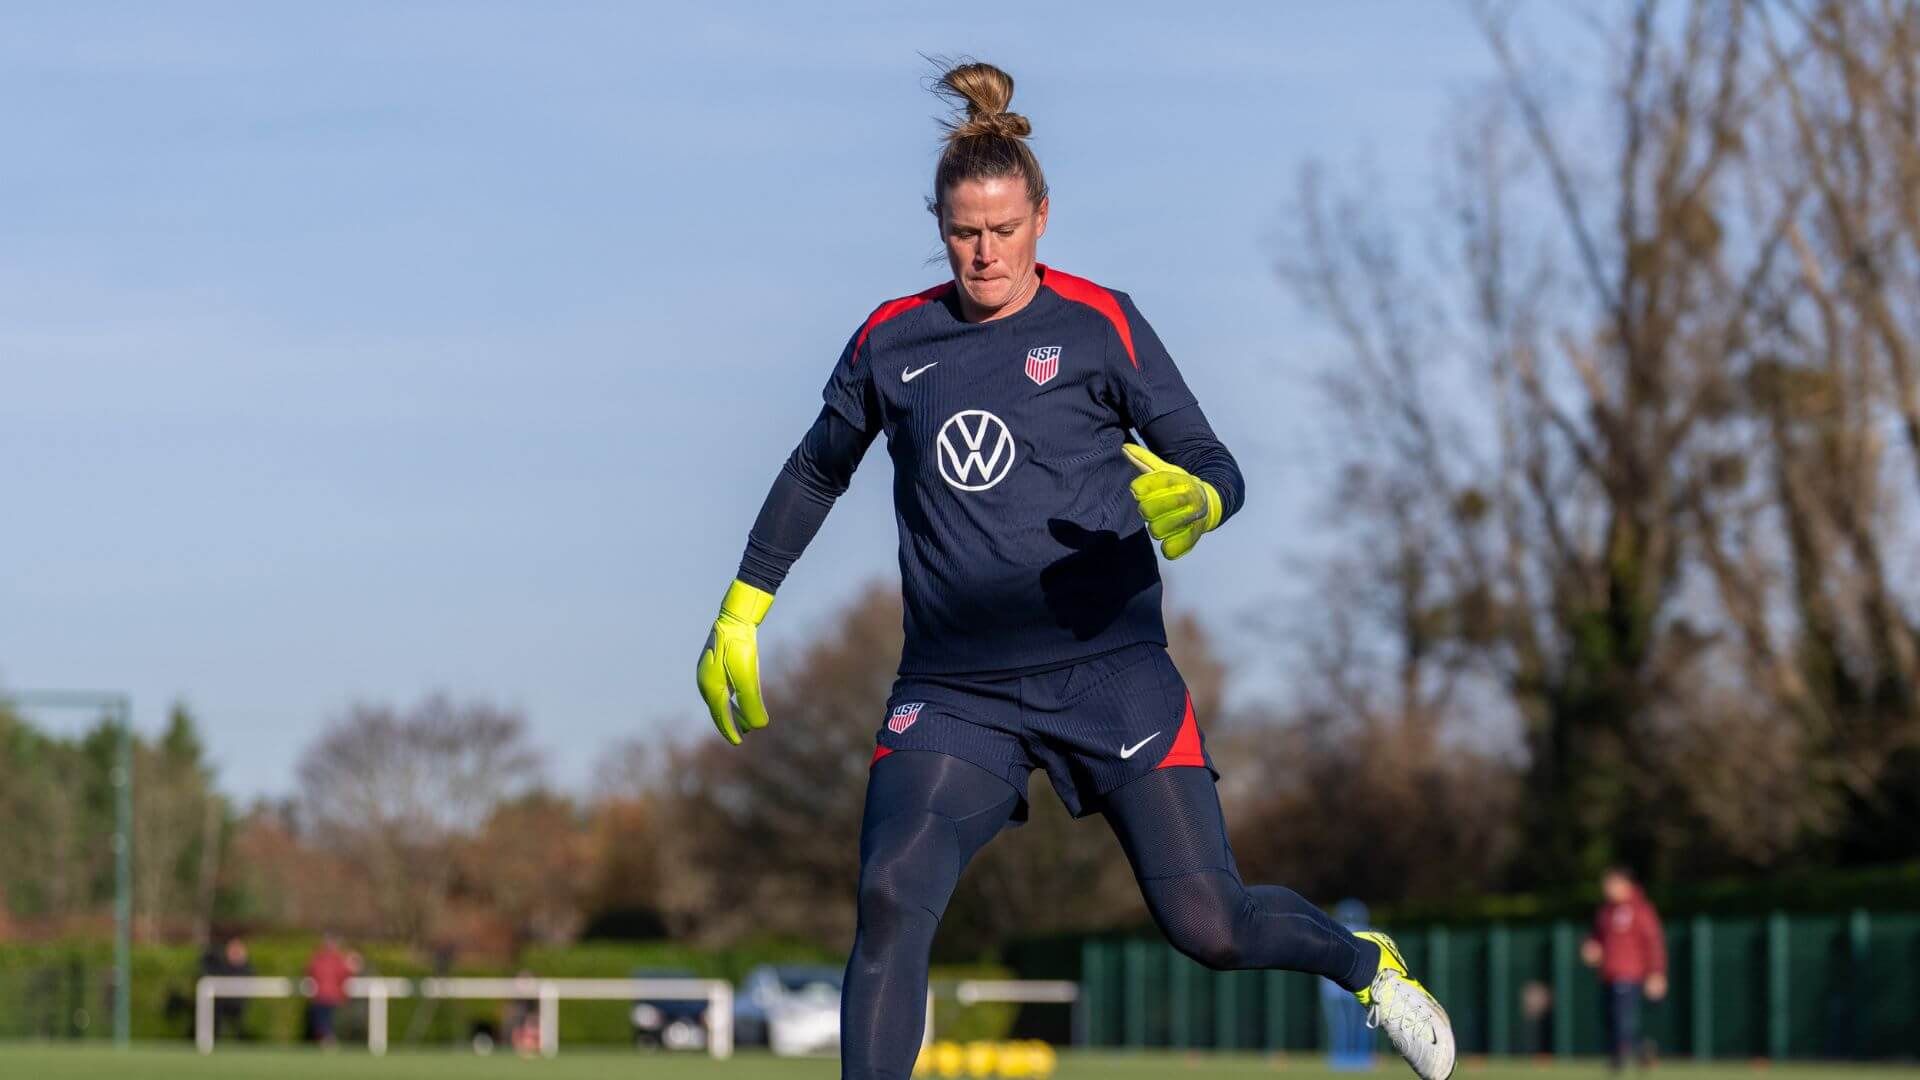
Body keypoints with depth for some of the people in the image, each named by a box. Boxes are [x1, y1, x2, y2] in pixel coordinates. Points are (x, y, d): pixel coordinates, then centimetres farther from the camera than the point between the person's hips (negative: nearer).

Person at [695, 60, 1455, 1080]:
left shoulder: (1100, 325, -1)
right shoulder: (891, 341, 7)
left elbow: (1215, 467, -1)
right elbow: (817, 470, 23)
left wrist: (1195, 502, -25)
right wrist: (740, 613, 23)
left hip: (1109, 673, -2)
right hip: (951, 691, 2)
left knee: (1208, 926, -4)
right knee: (890, 898, -21)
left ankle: (1364, 963, 29)